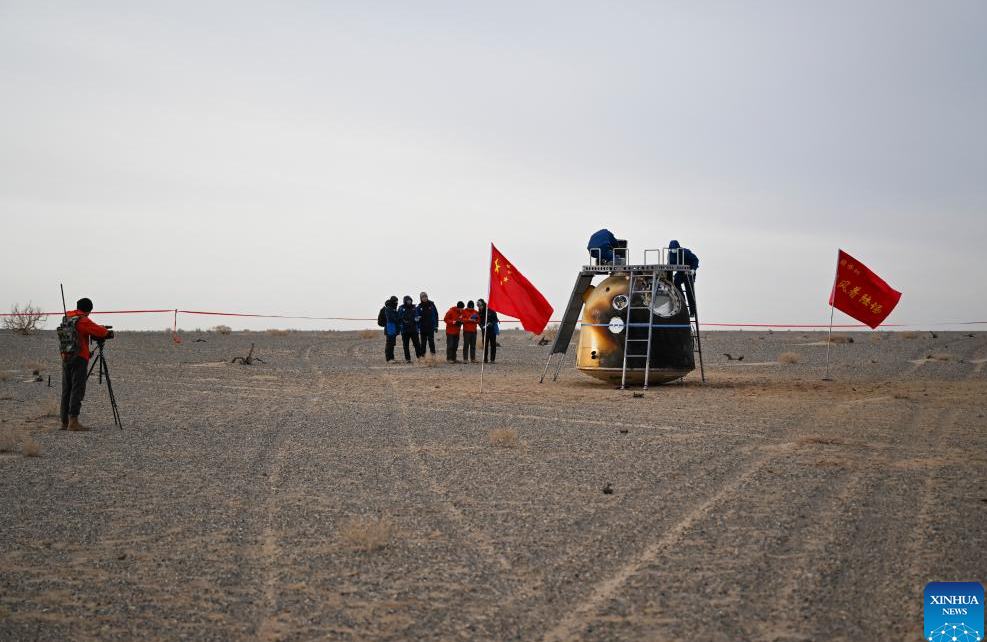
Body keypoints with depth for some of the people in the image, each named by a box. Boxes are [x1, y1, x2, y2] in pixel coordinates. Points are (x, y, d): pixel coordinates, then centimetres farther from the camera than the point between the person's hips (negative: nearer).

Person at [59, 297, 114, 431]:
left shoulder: (66, 319, 12)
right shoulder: (83, 321, -11)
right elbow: (101, 332, -13)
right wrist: (109, 332, 10)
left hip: (65, 359, 7)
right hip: (79, 359, -7)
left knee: (66, 390, 10)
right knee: (77, 390, -8)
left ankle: (65, 422, 12)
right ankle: (73, 421, -14)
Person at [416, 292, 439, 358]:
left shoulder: (431, 305, 0)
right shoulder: (419, 306, 3)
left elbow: (436, 315, 3)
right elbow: (417, 317, 6)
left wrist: (436, 325, 0)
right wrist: (418, 327, -1)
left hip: (431, 327, -1)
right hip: (423, 327, 1)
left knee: (431, 341, -4)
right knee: (423, 342, 6)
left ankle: (433, 354, 2)